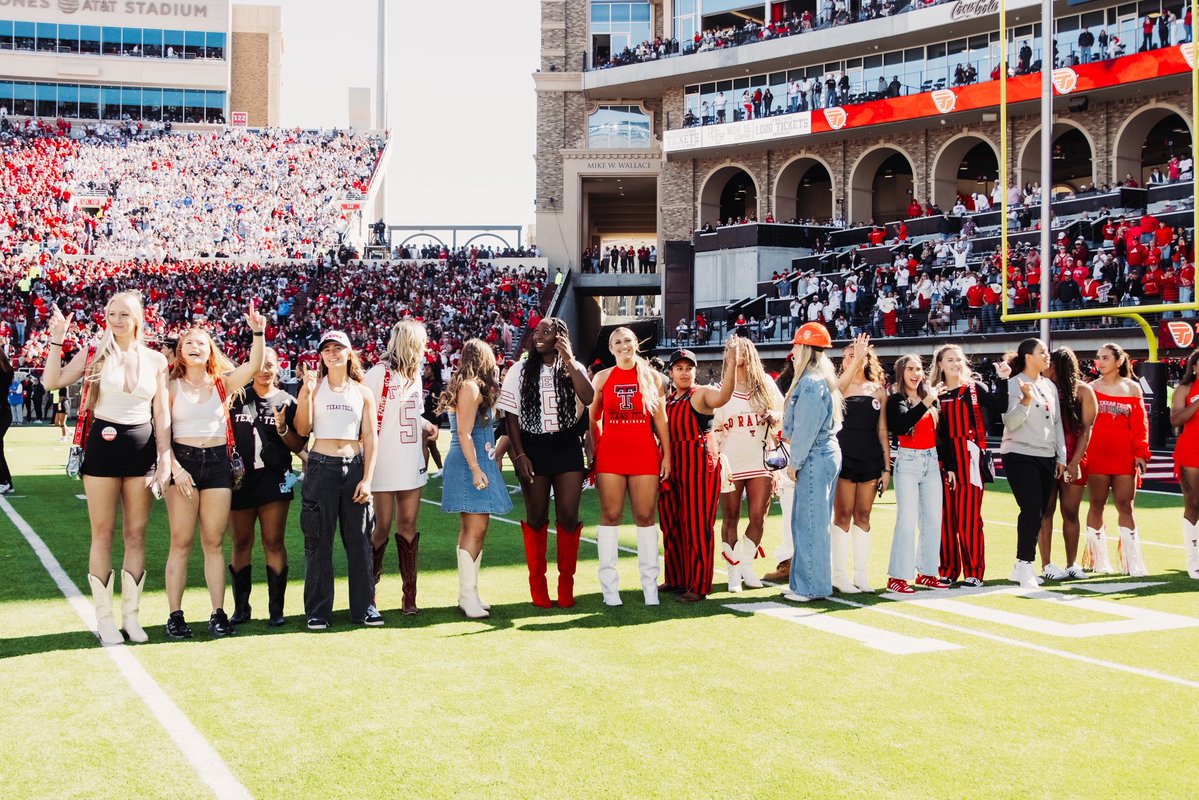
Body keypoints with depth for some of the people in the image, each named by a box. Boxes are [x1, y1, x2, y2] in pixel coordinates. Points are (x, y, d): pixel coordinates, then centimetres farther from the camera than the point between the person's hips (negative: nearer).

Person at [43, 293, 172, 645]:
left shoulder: (155, 361, 5)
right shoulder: (94, 353, 2)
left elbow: (162, 414, 6)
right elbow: (53, 381, -8)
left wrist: (165, 458, 0)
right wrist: (57, 339, -13)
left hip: (142, 448, 2)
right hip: (102, 445, -2)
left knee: (136, 534, 6)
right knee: (103, 534, 3)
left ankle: (131, 613, 16)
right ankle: (104, 616, 10)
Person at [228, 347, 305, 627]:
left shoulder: (287, 402, 6)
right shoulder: (237, 398, 8)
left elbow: (299, 446, 5)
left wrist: (283, 429, -13)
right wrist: (225, 410, -7)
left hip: (274, 480, -1)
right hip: (240, 478, 1)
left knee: (274, 543, -2)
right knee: (241, 543, 6)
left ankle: (276, 608, 3)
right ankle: (241, 607, 14)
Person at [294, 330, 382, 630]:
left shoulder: (363, 393, 10)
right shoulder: (314, 386, 5)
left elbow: (370, 438, 7)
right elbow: (302, 430, -4)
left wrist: (367, 479, -2)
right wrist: (306, 394, -15)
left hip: (354, 467, 2)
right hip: (321, 467, -2)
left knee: (359, 540, 4)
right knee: (319, 541, 0)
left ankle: (364, 607, 12)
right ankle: (318, 610, 7)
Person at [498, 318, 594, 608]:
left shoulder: (573, 369, 5)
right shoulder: (521, 370, 4)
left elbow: (588, 398, -16)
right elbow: (511, 415, 2)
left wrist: (569, 359, -18)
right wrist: (519, 455, -7)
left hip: (567, 447, 0)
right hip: (533, 448, 0)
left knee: (568, 516, -2)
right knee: (536, 517, 5)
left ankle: (566, 581, 9)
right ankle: (537, 582, 13)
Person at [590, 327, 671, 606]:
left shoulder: (651, 377, 9)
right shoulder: (602, 377, 8)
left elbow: (660, 419, 8)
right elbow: (592, 418, 10)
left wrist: (667, 455, 3)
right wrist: (592, 454, 2)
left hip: (645, 454, 0)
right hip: (610, 454, 0)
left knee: (645, 517, 1)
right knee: (610, 516, -1)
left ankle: (650, 583, 7)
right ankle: (609, 585, 3)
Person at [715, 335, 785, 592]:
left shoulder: (766, 385, 10)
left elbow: (783, 414, 16)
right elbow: (713, 428, 7)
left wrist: (774, 416, -7)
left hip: (760, 462, 1)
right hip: (731, 463, -1)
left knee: (758, 517, -3)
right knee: (730, 518, 2)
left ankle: (746, 564, 15)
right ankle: (733, 572, 9)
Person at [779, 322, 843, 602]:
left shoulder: (812, 383, -16)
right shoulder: (819, 379, 15)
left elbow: (806, 429, -17)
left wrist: (795, 462, -12)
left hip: (815, 458, -10)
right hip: (824, 455, 10)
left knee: (810, 522, -4)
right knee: (807, 522, 13)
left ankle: (811, 586, 1)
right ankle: (805, 582, 19)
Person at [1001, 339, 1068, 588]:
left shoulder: (1050, 386, 14)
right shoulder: (1014, 385, -6)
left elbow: (1057, 423, 18)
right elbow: (1010, 423, -13)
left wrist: (1061, 457, 14)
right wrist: (1026, 401, -28)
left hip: (1046, 457, 7)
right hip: (1020, 456, -7)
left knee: (1039, 512, 5)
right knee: (1031, 508, -15)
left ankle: (1021, 568, 12)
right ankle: (1025, 566, -11)